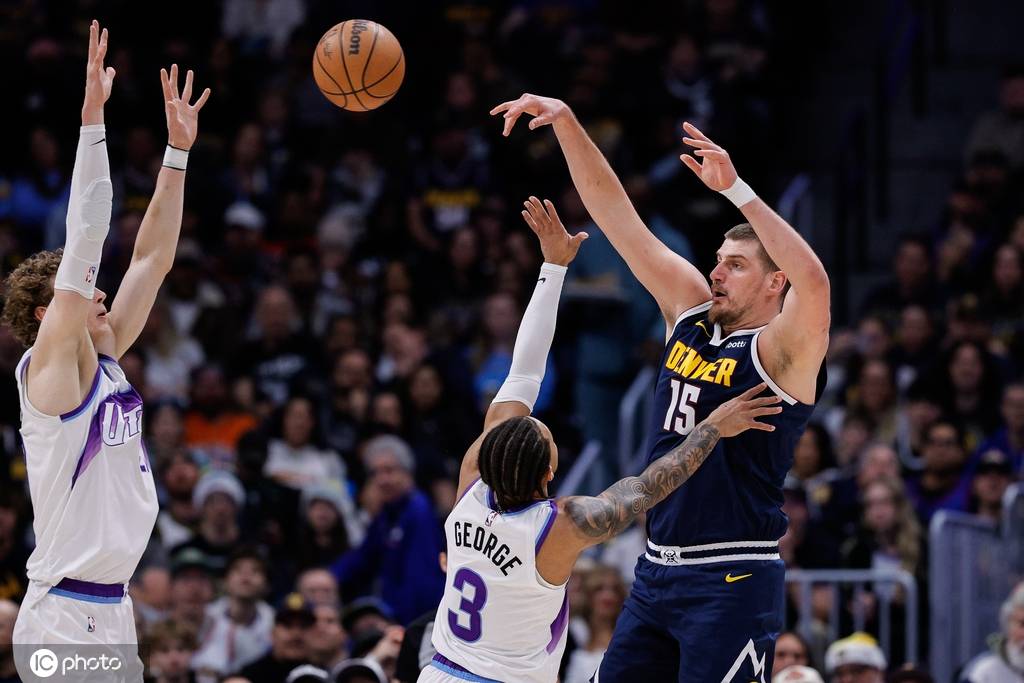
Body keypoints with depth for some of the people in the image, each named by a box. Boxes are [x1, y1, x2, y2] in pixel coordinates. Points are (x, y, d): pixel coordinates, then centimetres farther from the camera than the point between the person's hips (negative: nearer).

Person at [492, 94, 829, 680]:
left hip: (732, 582, -8)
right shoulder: (692, 318, 11)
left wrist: (735, 188, -30)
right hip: (657, 573, 8)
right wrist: (565, 122, 4)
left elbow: (814, 281, -31)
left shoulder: (782, 353, -9)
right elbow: (618, 217, 10)